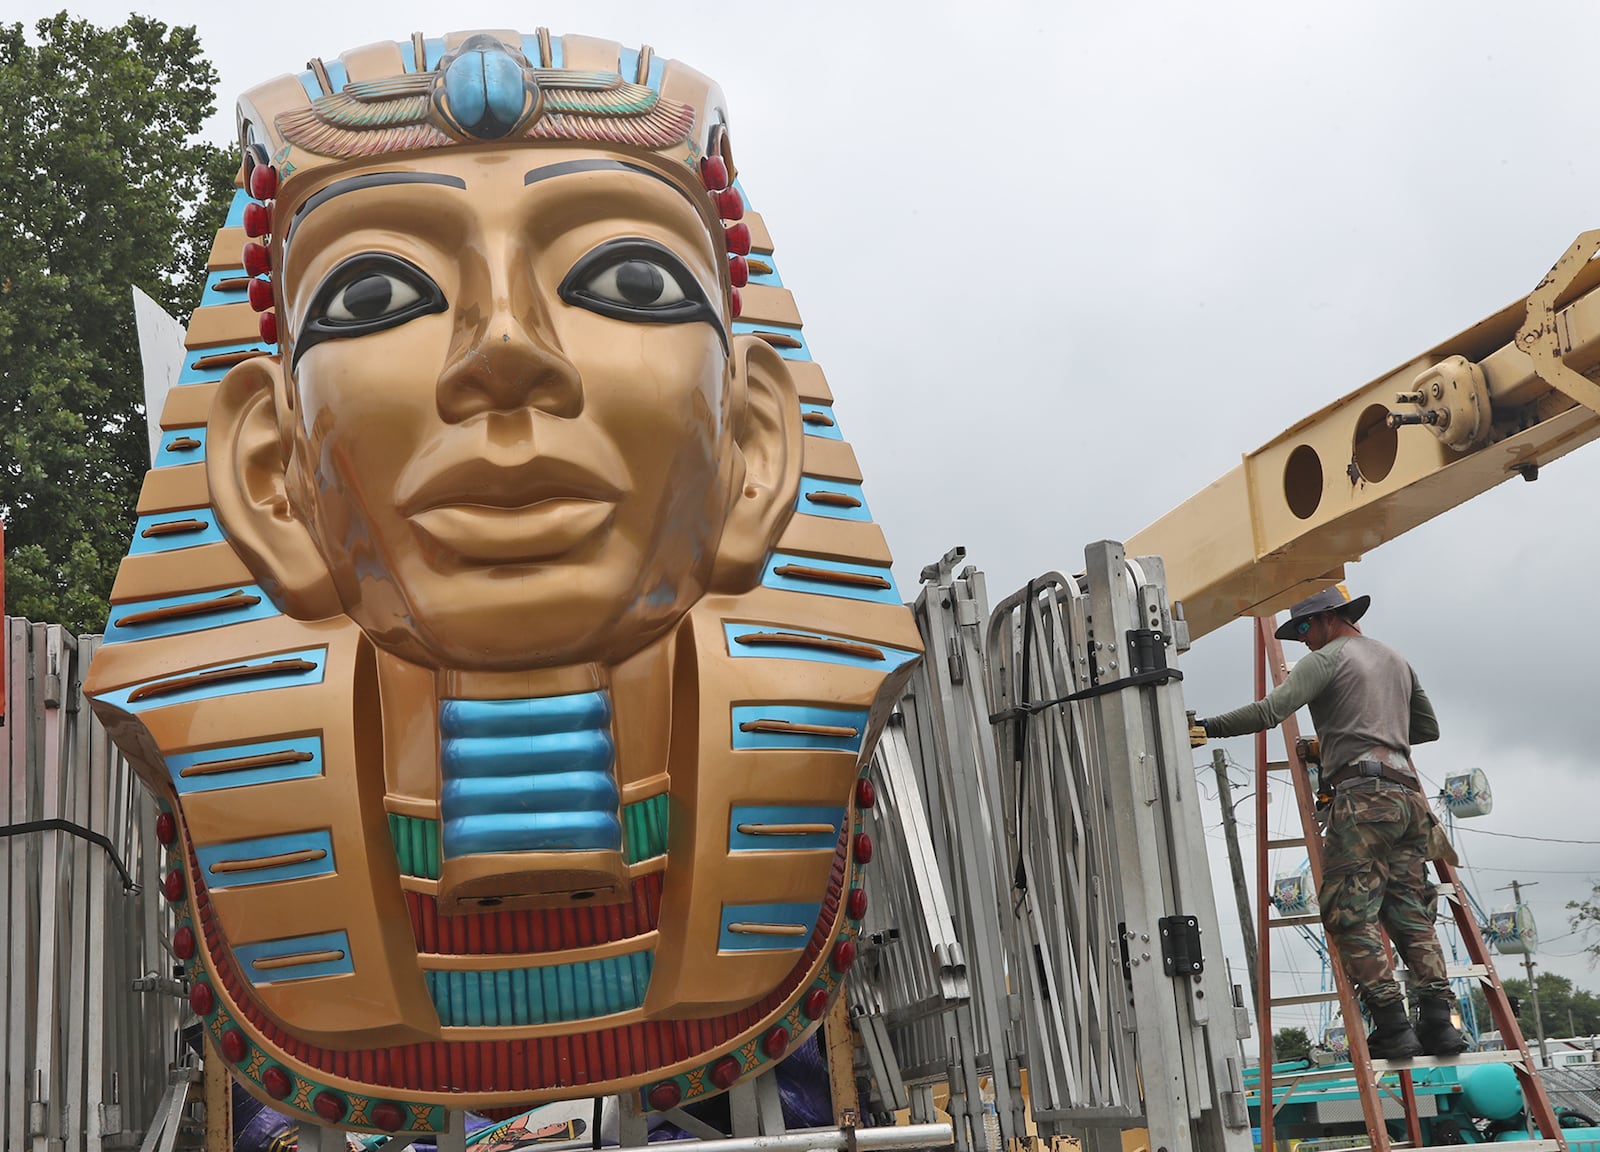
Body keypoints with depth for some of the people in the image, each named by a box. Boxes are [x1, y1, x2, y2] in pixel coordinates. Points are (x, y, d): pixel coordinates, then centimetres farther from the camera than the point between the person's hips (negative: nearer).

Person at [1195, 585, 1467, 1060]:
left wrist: (1206, 727, -7)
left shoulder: (1328, 659, 2)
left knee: (1350, 913, -8)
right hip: (1408, 794, 8)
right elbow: (1428, 728, 34)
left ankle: (1392, 1026, -15)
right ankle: (1438, 1020, -2)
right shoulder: (1396, 660, 26)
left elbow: (1269, 711, -12)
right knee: (1410, 914, 7)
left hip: (1363, 794, -8)